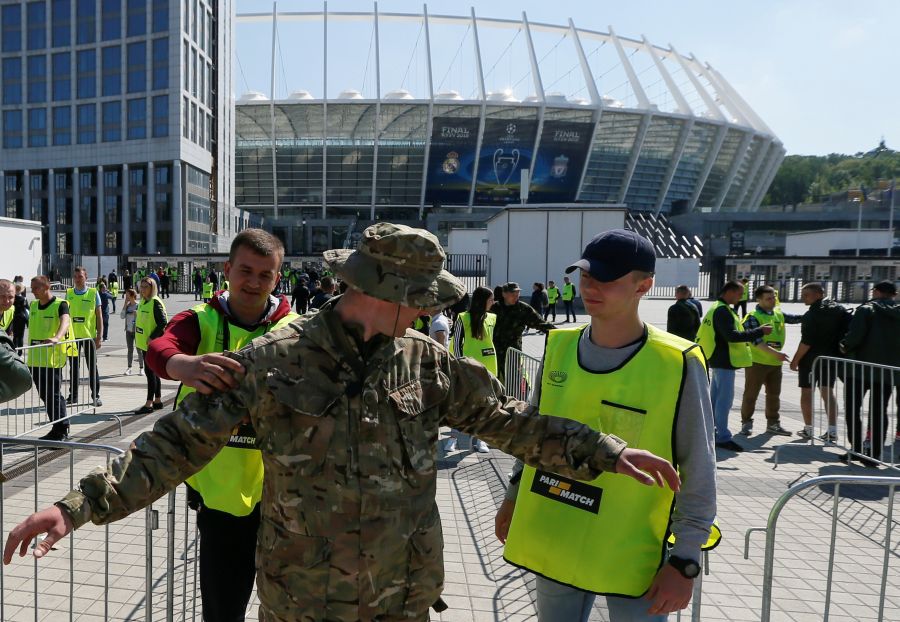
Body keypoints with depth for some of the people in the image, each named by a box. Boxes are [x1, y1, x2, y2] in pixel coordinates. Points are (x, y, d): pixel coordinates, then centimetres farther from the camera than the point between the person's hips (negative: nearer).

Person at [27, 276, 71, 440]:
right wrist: (29, 354, 21)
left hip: (52, 359, -7)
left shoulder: (60, 305, -10)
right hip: (35, 359, 8)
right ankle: (56, 429, 21)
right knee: (44, 395, 12)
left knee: (54, 395, -5)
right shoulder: (33, 305, 13)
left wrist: (57, 338, -48)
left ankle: (62, 430, 3)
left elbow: (65, 322, -29)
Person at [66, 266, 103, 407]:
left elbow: (99, 316, -1)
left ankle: (95, 396, 10)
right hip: (73, 336, 3)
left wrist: (99, 336, -6)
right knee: (74, 367, 10)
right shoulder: (69, 293, 5)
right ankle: (73, 395, 20)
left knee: (92, 367, 3)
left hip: (89, 335, -3)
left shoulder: (93, 293, -2)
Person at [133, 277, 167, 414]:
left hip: (153, 344, -9)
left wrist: (152, 337, -20)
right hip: (144, 343, 9)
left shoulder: (155, 302, -14)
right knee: (153, 372, 14)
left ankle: (149, 404, -3)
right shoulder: (143, 302, 13)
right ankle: (157, 401, 23)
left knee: (150, 371, -7)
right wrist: (139, 340, 17)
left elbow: (163, 322, -20)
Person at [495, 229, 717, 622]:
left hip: (632, 554, -4)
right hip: (552, 546, 4)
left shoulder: (677, 365, -16)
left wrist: (686, 561, -9)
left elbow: (697, 473, -9)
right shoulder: (559, 346, -3)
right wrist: (514, 495, 15)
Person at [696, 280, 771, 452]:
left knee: (715, 397, 15)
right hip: (724, 360, -11)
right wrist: (760, 331, -21)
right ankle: (723, 437, -4)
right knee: (725, 398, -7)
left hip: (719, 360, 11)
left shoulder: (717, 308, 15)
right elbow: (732, 336, -26)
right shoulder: (722, 311, -17)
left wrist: (755, 333, 14)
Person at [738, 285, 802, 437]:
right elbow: (757, 341, -23)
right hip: (757, 361, -6)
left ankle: (773, 423, 27)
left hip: (775, 362, 6)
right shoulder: (753, 318, -14)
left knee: (774, 394, 15)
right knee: (751, 394, 3)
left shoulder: (779, 313, 7)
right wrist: (775, 353, -33)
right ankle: (746, 422, 15)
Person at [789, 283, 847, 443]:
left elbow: (806, 342, -19)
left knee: (807, 392, 6)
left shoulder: (812, 314, -17)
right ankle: (832, 431, 8)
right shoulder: (840, 309, 4)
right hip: (832, 357, 6)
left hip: (812, 358, -6)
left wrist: (795, 360, -11)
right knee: (828, 392, 12)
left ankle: (808, 429, 10)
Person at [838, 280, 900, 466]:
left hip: (861, 368, -5)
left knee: (852, 408, 6)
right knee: (879, 411, 10)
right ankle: (875, 454, 10)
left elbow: (855, 335, -20)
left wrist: (845, 346, -2)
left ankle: (856, 450, 3)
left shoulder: (866, 310, -9)